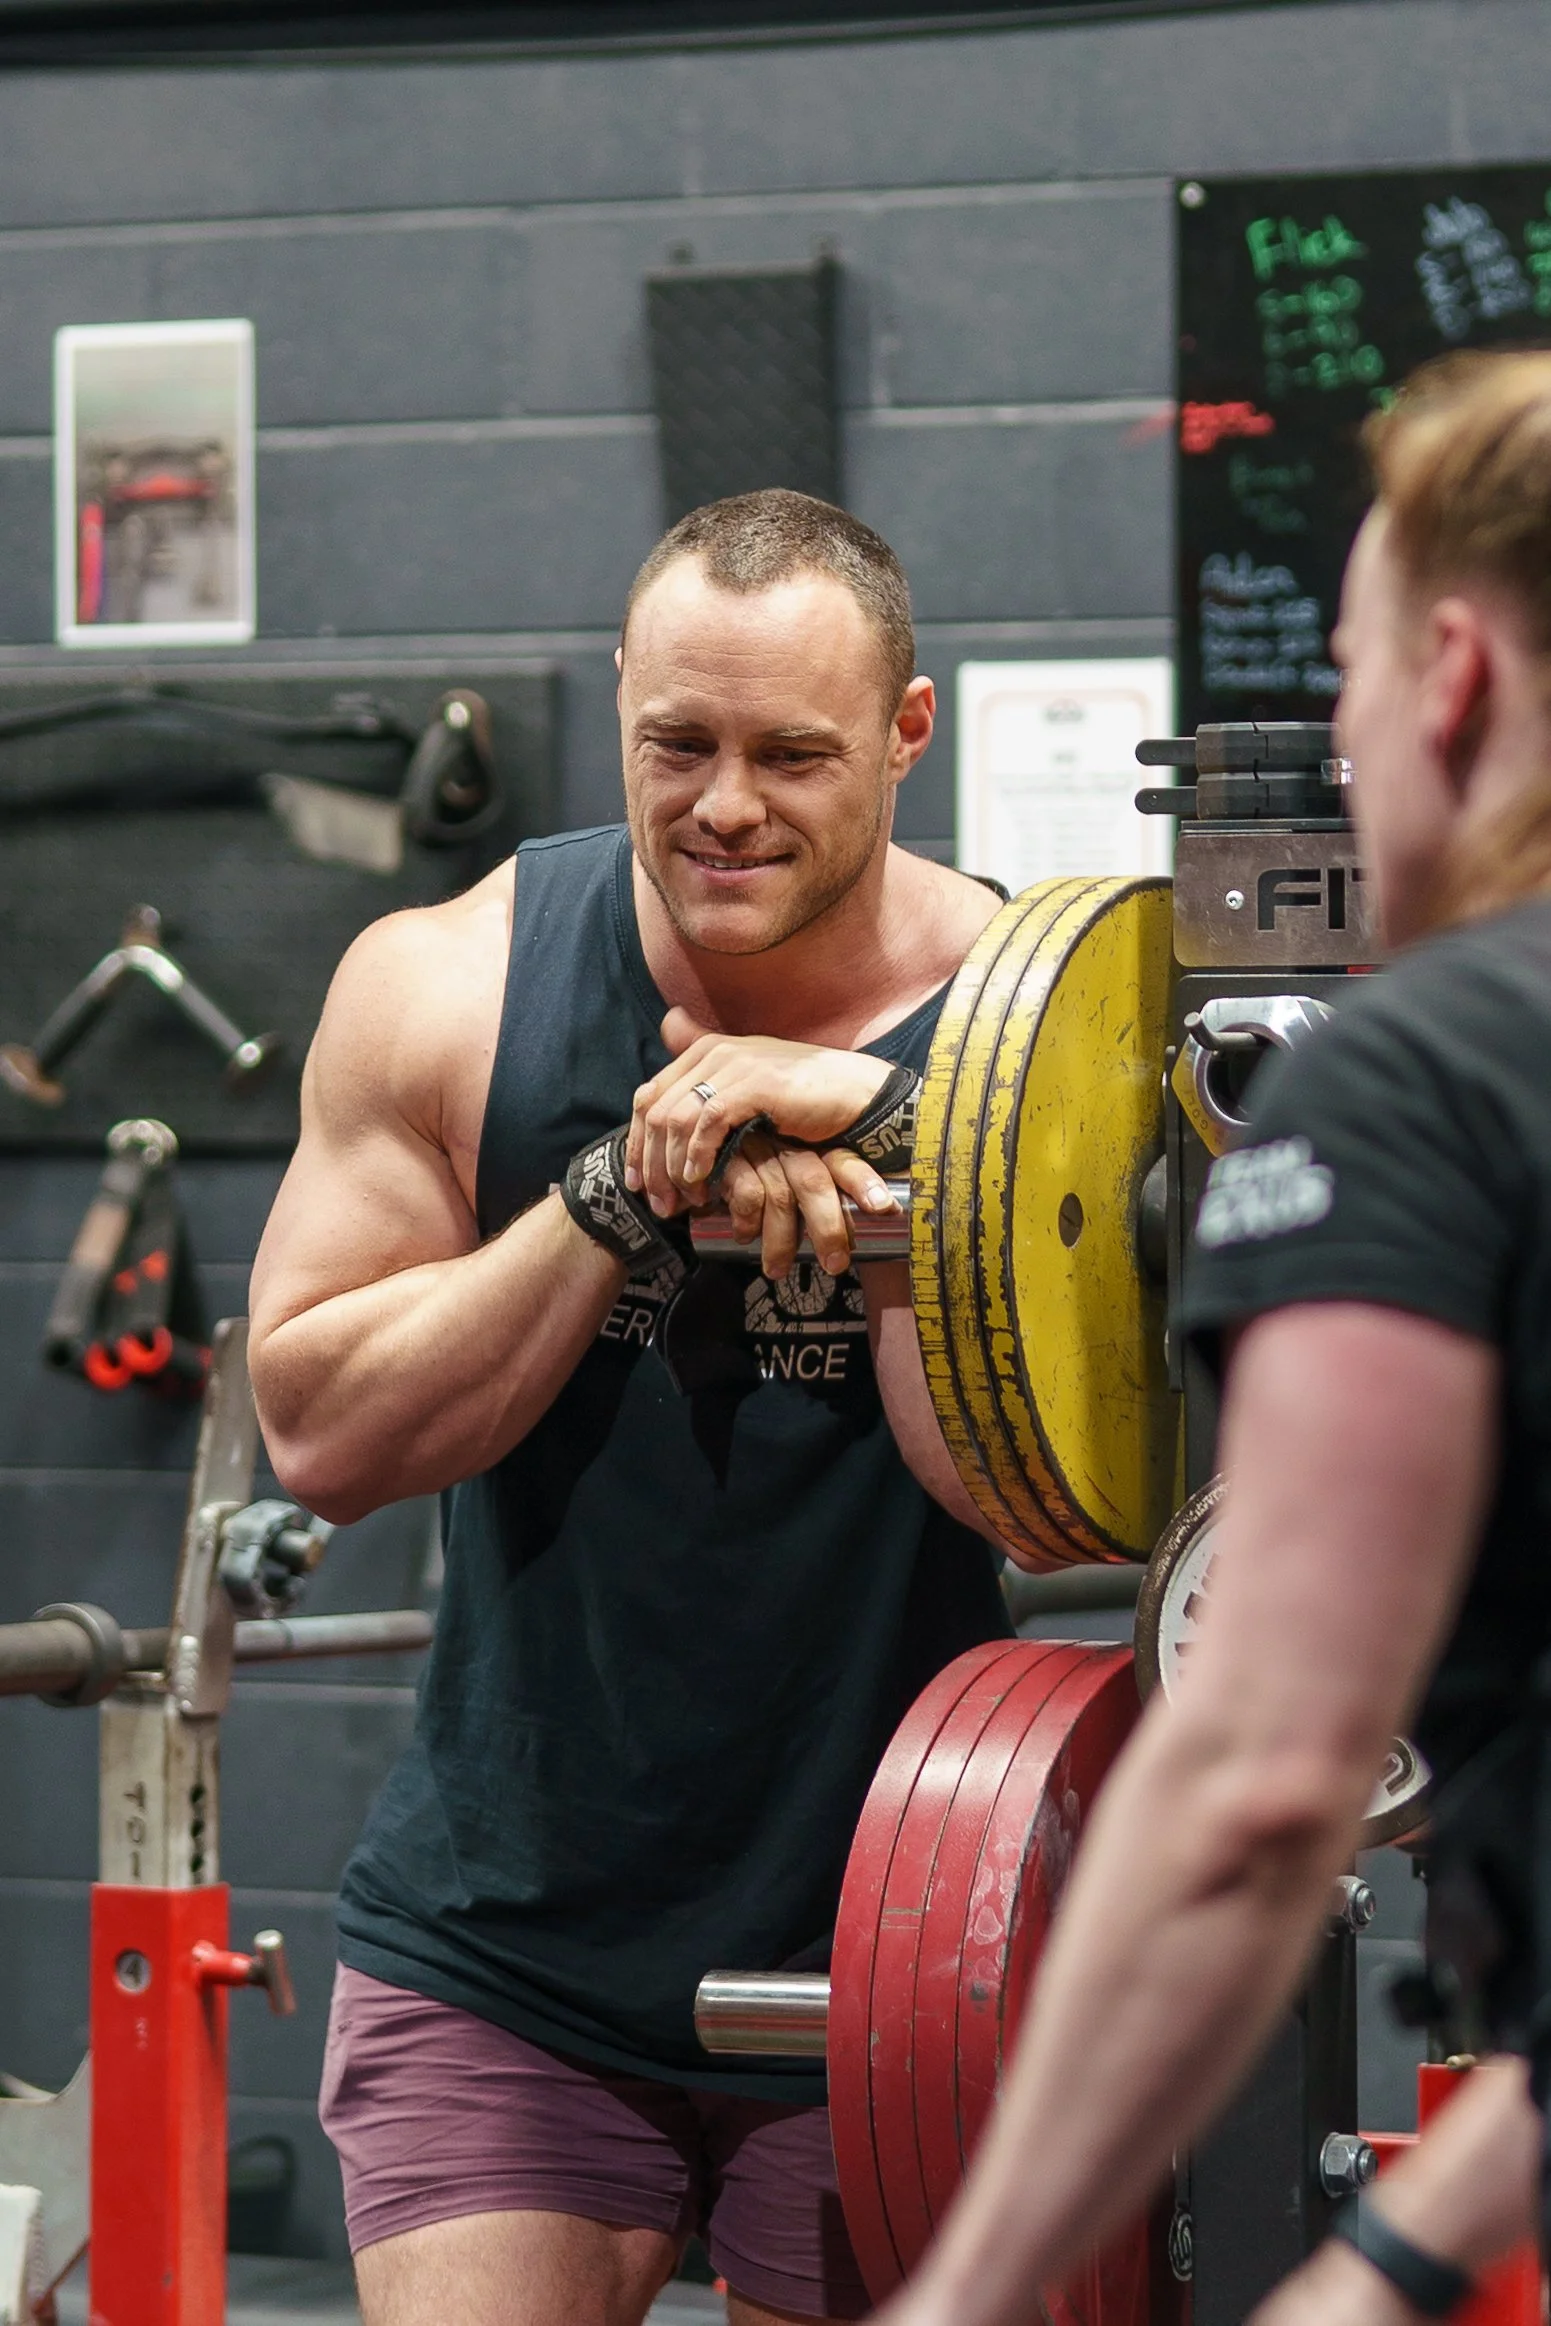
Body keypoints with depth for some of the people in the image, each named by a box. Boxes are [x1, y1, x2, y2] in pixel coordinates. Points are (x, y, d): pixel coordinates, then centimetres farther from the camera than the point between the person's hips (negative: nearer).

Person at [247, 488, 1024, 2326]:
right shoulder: (449, 987, -4)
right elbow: (320, 1434, -9)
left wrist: (883, 1134, -24)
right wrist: (625, 1193, -19)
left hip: (875, 1966, 0)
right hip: (504, 1951, 0)